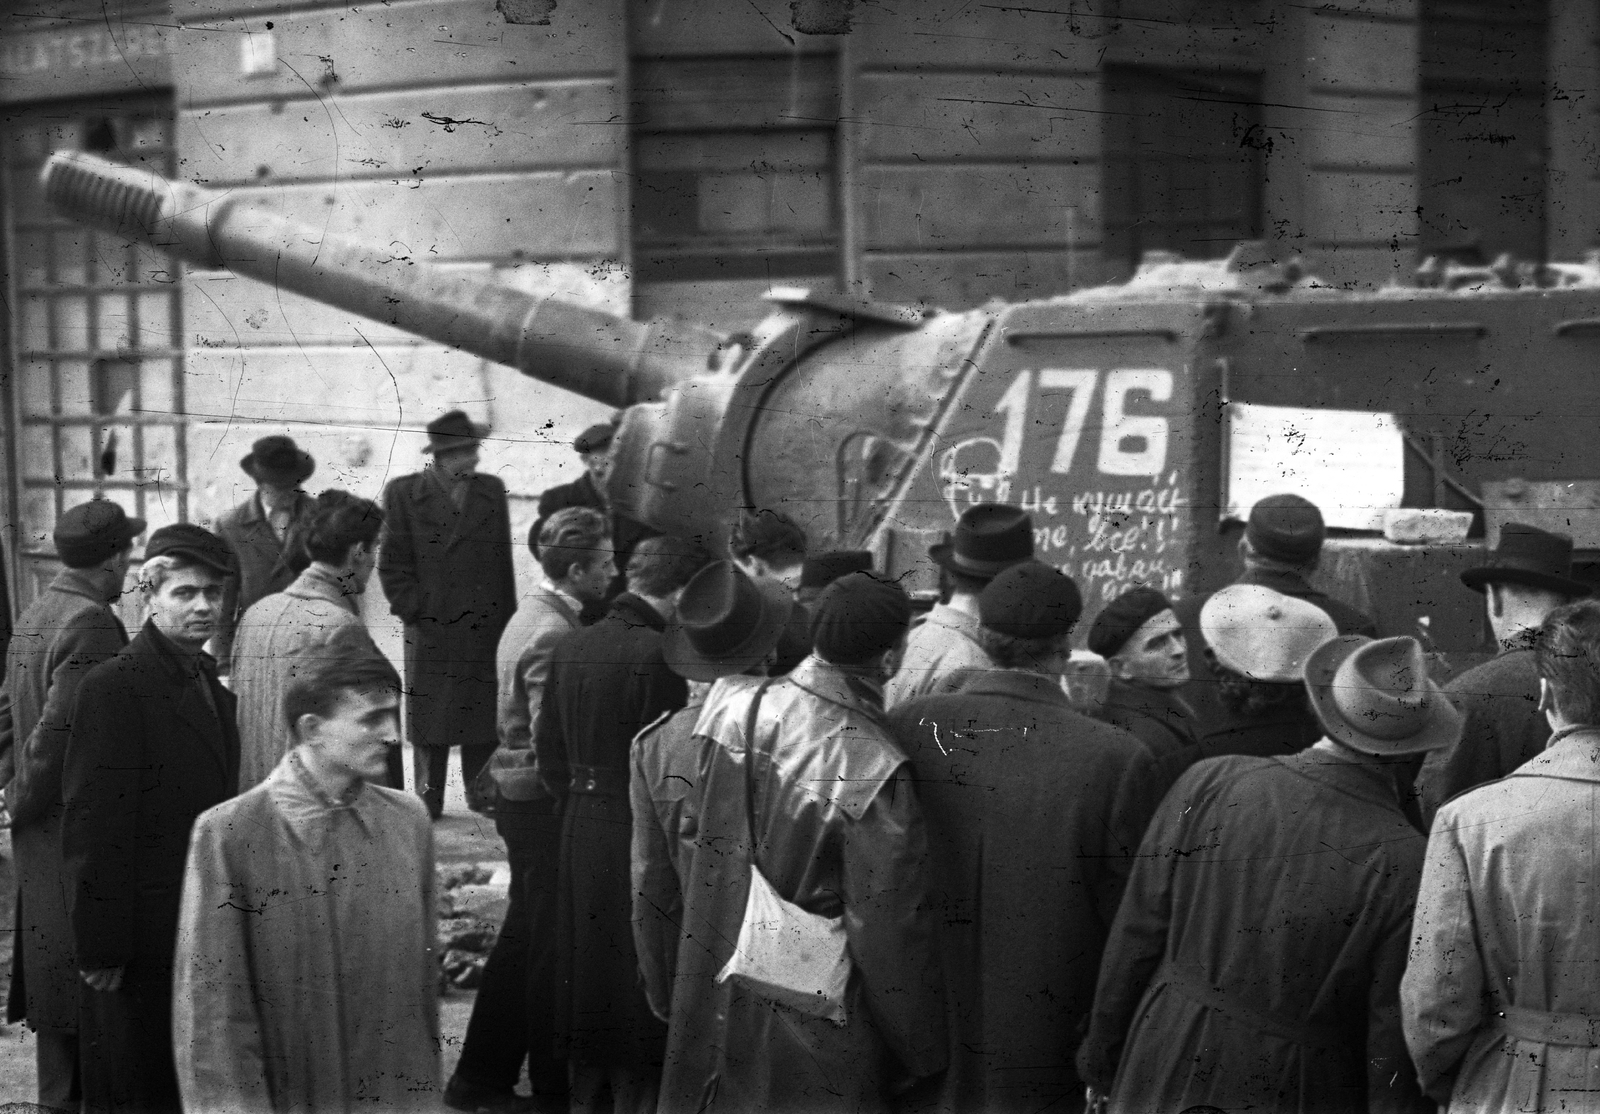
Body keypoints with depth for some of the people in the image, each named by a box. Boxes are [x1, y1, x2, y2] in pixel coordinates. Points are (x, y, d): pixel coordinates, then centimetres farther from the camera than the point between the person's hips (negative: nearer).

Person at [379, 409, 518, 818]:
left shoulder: (492, 491, 9)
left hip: (486, 629, 2)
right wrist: (414, 611, -7)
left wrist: (507, 621, 7)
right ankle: (428, 798, 12)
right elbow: (393, 564, 1)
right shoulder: (403, 494, 0)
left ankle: (482, 795, 15)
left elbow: (504, 560, 11)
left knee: (484, 718, 5)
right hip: (431, 630, -2)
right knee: (429, 722, 2)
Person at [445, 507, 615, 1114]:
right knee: (552, 945, 2)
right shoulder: (552, 633, -21)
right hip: (545, 805, -10)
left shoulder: (533, 613, 10)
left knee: (524, 938, 16)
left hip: (521, 797, 10)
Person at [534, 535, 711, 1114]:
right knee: (640, 990, 2)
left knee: (586, 984, 17)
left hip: (578, 832, 8)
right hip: (636, 835, -7)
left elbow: (547, 750, 10)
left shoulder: (570, 646, 5)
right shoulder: (657, 654, -18)